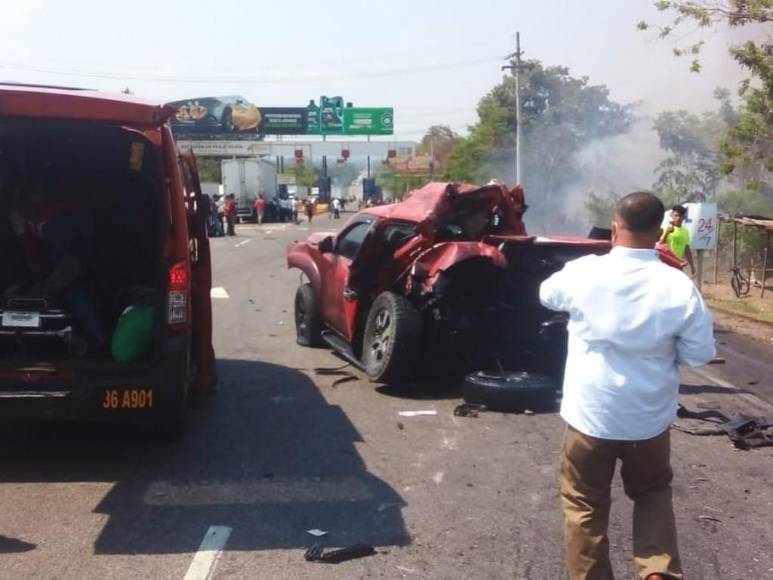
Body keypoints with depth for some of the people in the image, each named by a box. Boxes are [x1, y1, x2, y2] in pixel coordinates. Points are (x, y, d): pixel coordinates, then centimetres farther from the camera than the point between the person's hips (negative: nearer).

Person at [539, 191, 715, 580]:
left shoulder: (583, 273, -13)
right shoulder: (679, 287, -13)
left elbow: (547, 295, 9)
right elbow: (699, 354, -5)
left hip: (590, 414, -1)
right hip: (650, 418, 1)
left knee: (584, 505, 14)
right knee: (652, 493, 24)